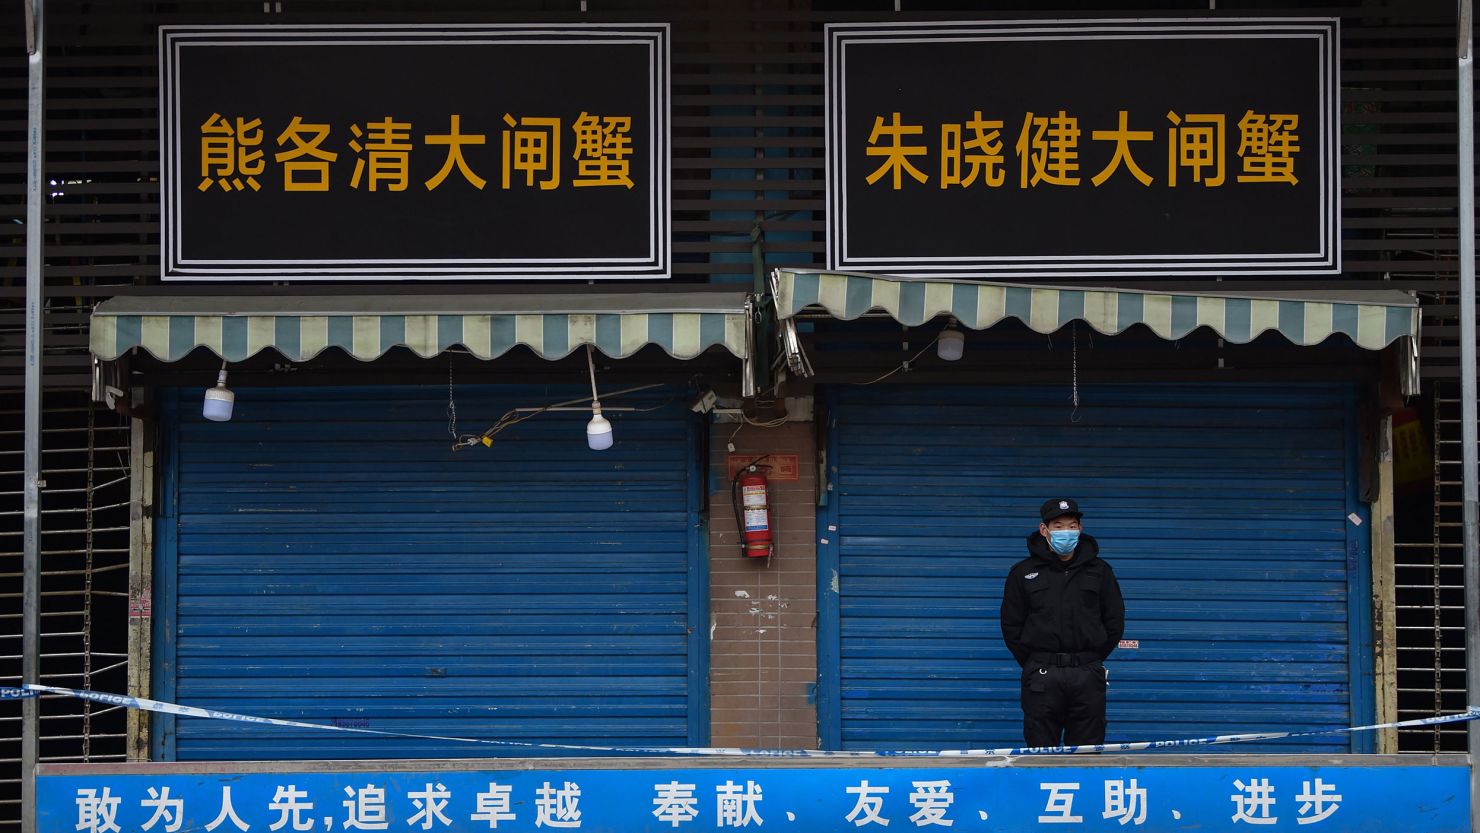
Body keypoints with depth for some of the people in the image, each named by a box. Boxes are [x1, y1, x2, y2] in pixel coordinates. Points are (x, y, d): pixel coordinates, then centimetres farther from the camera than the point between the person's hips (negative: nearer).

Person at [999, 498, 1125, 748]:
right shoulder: (1023, 572, 7)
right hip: (1042, 678, -1)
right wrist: (1033, 664, 1)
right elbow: (1011, 625, 7)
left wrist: (1092, 660, 6)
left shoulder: (1099, 570, 10)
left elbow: (1115, 622, 12)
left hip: (1088, 677, 1)